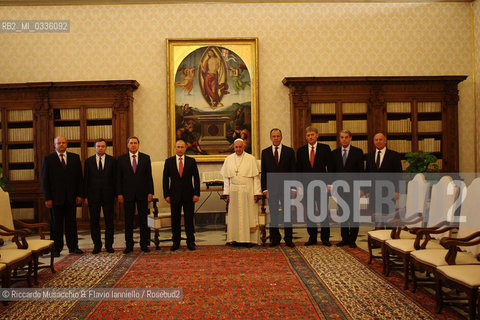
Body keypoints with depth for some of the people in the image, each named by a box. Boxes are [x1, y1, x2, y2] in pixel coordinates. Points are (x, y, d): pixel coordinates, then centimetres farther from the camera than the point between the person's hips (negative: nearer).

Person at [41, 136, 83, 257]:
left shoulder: (75, 158, 8)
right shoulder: (48, 159, 2)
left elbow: (79, 177, 8)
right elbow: (44, 180, 0)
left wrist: (79, 195, 1)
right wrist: (47, 198, -7)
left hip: (71, 197, 2)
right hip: (55, 197, -2)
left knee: (71, 223, 7)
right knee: (56, 224, 5)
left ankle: (73, 247, 15)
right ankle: (56, 249, 14)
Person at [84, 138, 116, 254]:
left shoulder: (112, 160, 4)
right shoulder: (88, 161, 6)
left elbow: (115, 178, 3)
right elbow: (85, 179, 5)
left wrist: (115, 194, -2)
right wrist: (85, 196, -1)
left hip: (108, 195, -1)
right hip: (93, 196, 1)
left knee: (109, 221, 4)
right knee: (94, 222, 5)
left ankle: (109, 245, 14)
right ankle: (97, 245, 16)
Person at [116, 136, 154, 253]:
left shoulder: (146, 158, 5)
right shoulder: (121, 159, 5)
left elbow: (149, 176, 4)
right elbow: (118, 178, 4)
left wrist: (150, 192, -2)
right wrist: (119, 194, -4)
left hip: (142, 194, 0)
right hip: (128, 194, 0)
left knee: (143, 220, 5)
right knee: (128, 221, 4)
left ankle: (144, 244, 13)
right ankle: (129, 245, 13)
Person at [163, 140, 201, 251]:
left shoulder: (191, 161, 4)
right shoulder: (169, 161, 5)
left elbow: (196, 178, 3)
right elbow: (165, 179, 4)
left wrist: (196, 194, -5)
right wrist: (166, 195, -3)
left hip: (188, 195, 0)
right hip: (175, 194, 1)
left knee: (189, 219, 3)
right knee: (175, 220, 5)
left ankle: (190, 242, 12)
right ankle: (176, 242, 16)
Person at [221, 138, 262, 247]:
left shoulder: (251, 159, 0)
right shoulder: (228, 159, 7)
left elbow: (256, 177, -2)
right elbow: (226, 177, 8)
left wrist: (257, 193, -7)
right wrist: (227, 193, 2)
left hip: (248, 191, -2)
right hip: (234, 192, 2)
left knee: (249, 215, 0)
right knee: (235, 216, 3)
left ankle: (250, 239, 6)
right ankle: (236, 239, 10)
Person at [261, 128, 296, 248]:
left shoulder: (289, 151, 4)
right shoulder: (265, 152, 7)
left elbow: (293, 171, 3)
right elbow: (263, 172, 6)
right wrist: (264, 188, -2)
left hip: (285, 187, -1)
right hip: (271, 188, 1)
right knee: (273, 215, 6)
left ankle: (288, 239, 12)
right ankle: (275, 238, 17)